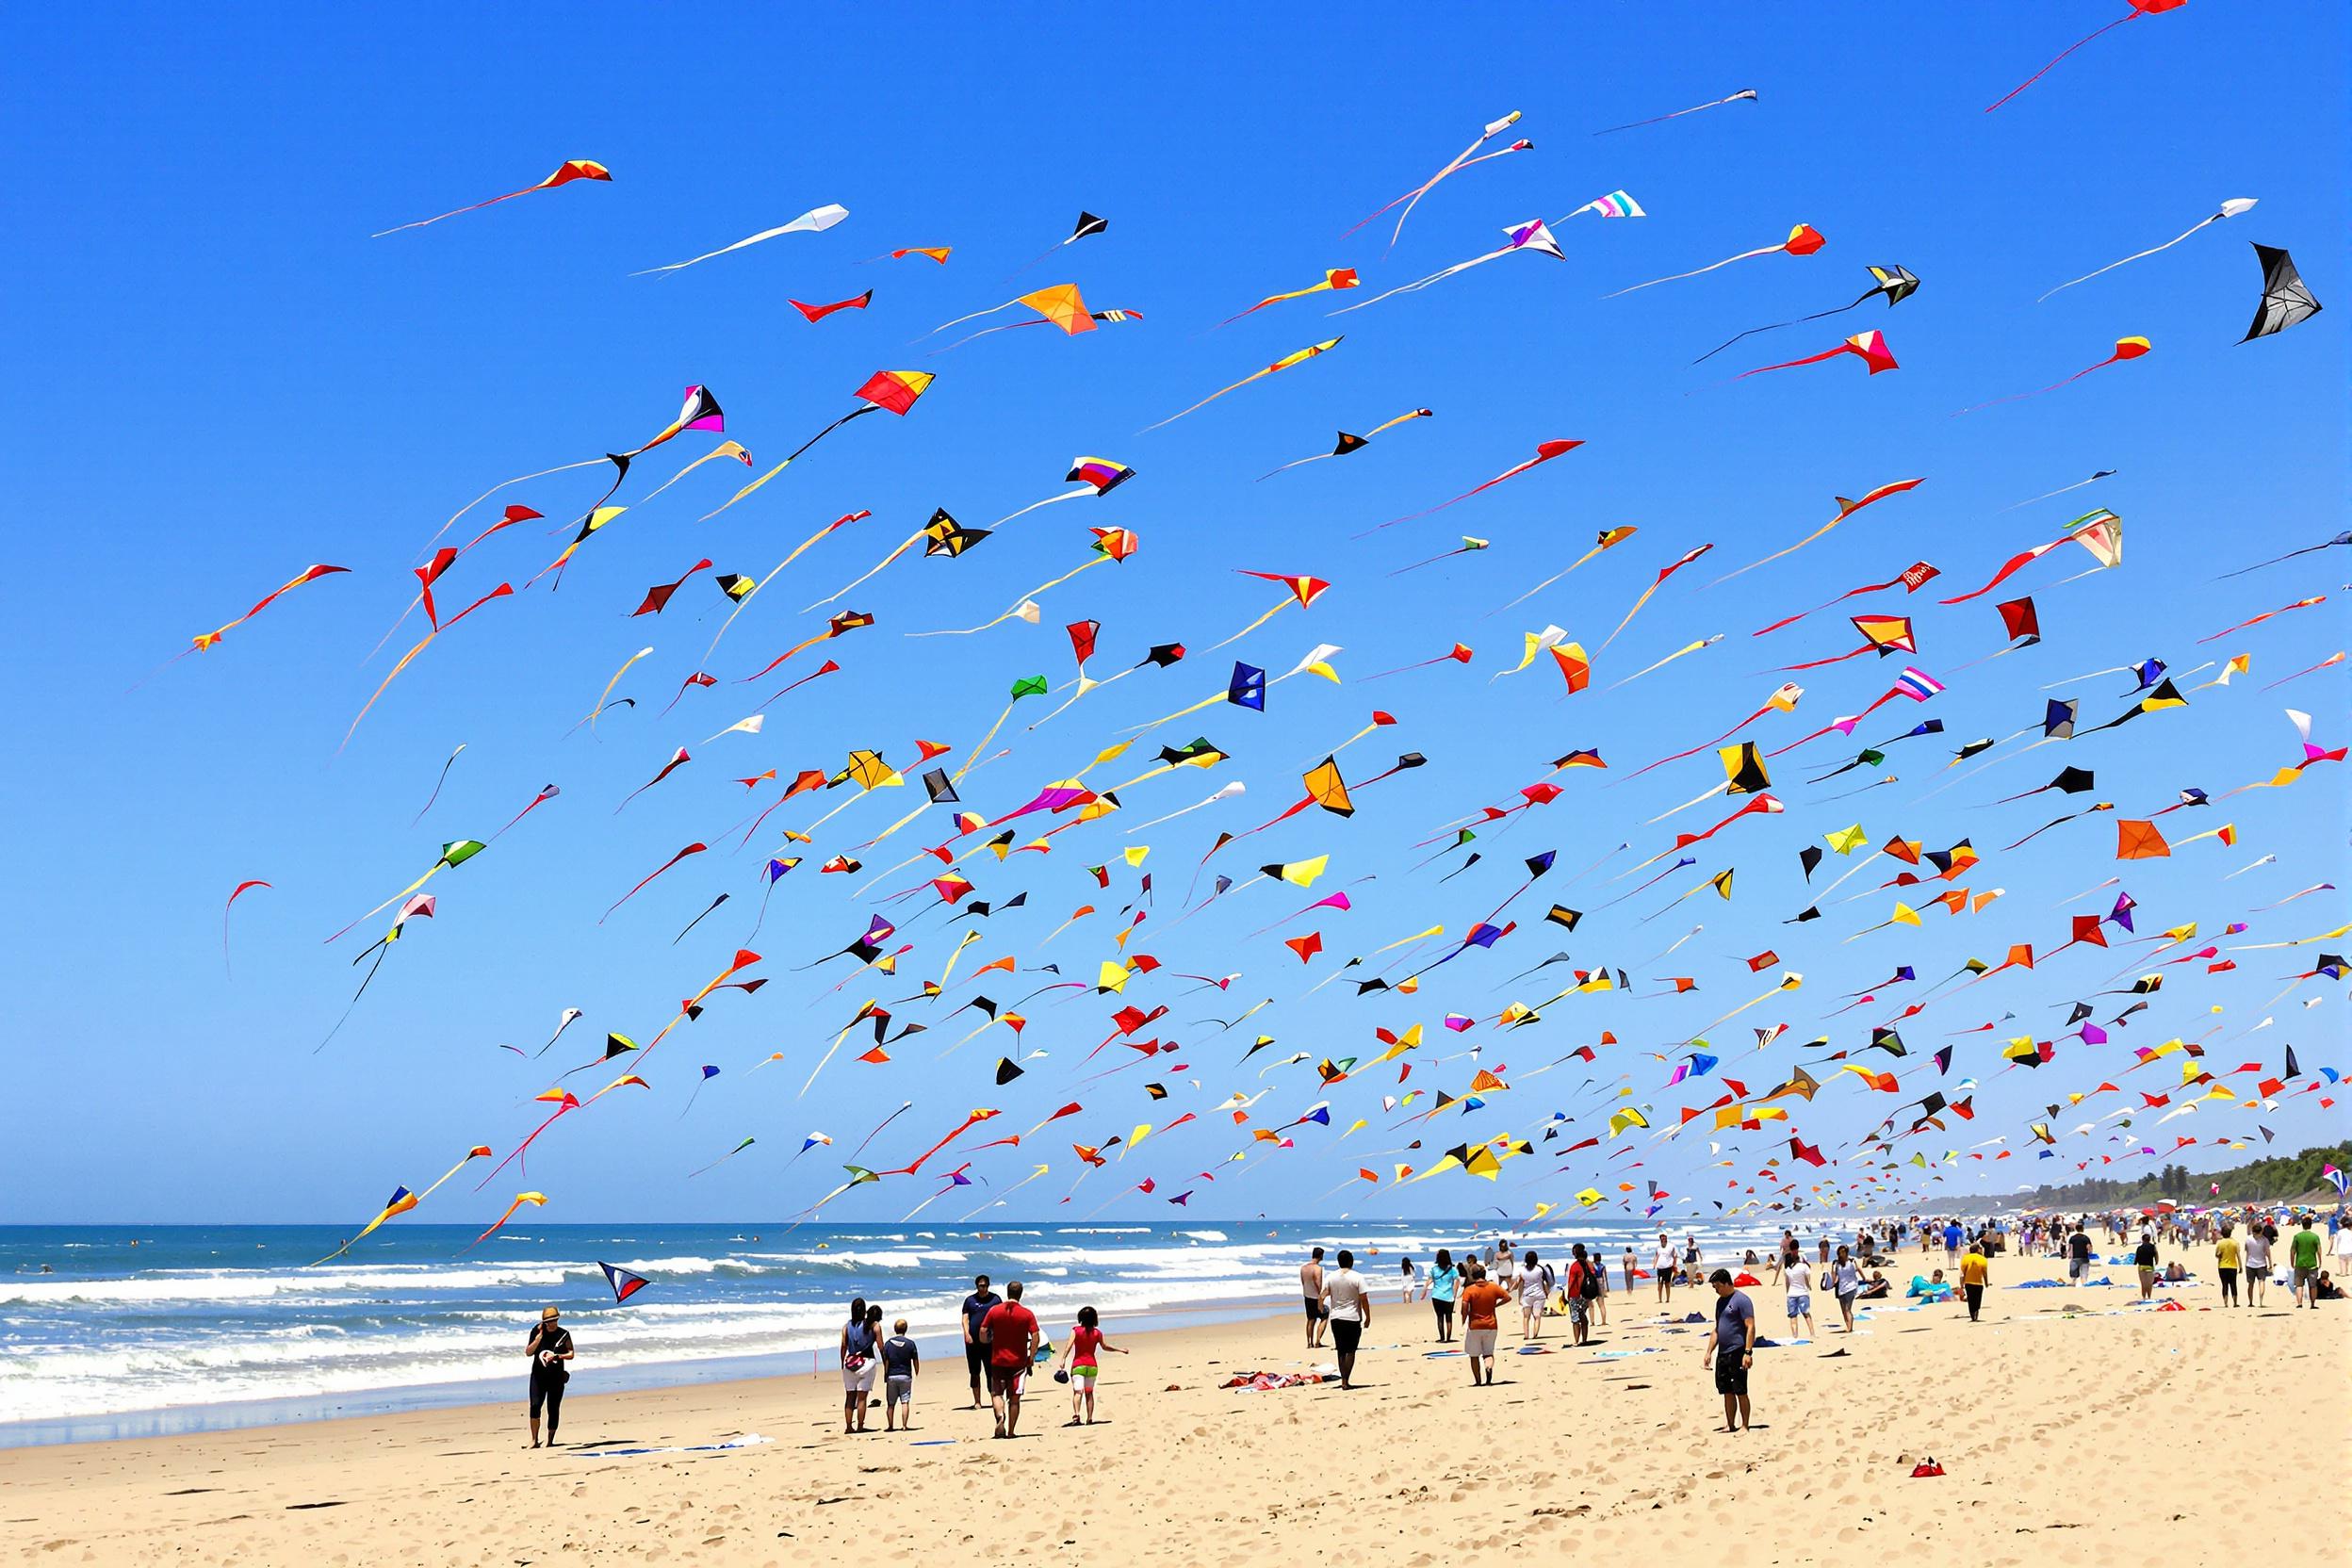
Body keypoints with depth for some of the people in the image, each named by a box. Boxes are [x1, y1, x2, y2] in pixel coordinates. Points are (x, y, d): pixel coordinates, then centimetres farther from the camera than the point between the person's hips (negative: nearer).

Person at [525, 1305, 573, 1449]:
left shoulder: (564, 1334, 0)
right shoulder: (537, 1332, 1)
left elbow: (571, 1354, 2)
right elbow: (528, 1352, -4)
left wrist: (557, 1356, -15)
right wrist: (539, 1337, -13)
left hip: (557, 1377, 0)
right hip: (538, 1376, 0)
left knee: (553, 1410, 1)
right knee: (535, 1405, -16)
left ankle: (550, 1441, 11)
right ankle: (534, 1440, -9)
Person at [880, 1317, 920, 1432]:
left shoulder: (888, 1343, -1)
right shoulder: (910, 1343, -3)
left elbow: (886, 1362, -2)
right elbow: (916, 1362, 1)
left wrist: (885, 1377, 5)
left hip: (891, 1376, 1)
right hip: (906, 1376, -1)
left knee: (890, 1404, 9)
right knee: (905, 1402, -1)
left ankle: (890, 1426, 10)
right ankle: (904, 1425, -8)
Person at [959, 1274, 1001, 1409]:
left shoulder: (995, 1298, 6)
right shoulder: (970, 1300, 9)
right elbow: (965, 1319, 5)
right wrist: (967, 1334, -11)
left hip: (990, 1342, -2)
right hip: (972, 1342, 2)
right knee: (975, 1373, 6)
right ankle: (977, 1402, 12)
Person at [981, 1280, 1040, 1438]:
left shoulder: (994, 1310, -1)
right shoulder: (1027, 1314, -3)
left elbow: (983, 1331, -1)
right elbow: (1035, 1336, -9)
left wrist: (988, 1345, 18)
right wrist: (1031, 1358, -3)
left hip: (998, 1360, 0)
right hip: (1018, 1360, 0)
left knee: (996, 1393, 9)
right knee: (1014, 1397, 7)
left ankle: (1000, 1417, -20)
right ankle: (1010, 1431, 7)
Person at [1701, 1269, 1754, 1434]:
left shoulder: (1741, 1300, -10)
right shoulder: (1720, 1301, 16)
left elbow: (1750, 1327, -15)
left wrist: (1748, 1353, -21)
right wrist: (1709, 1352, 18)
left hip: (1737, 1353, -8)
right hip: (1722, 1353, 8)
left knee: (1740, 1392, -2)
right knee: (1727, 1392, 11)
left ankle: (1744, 1426, 6)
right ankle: (1730, 1425, 18)